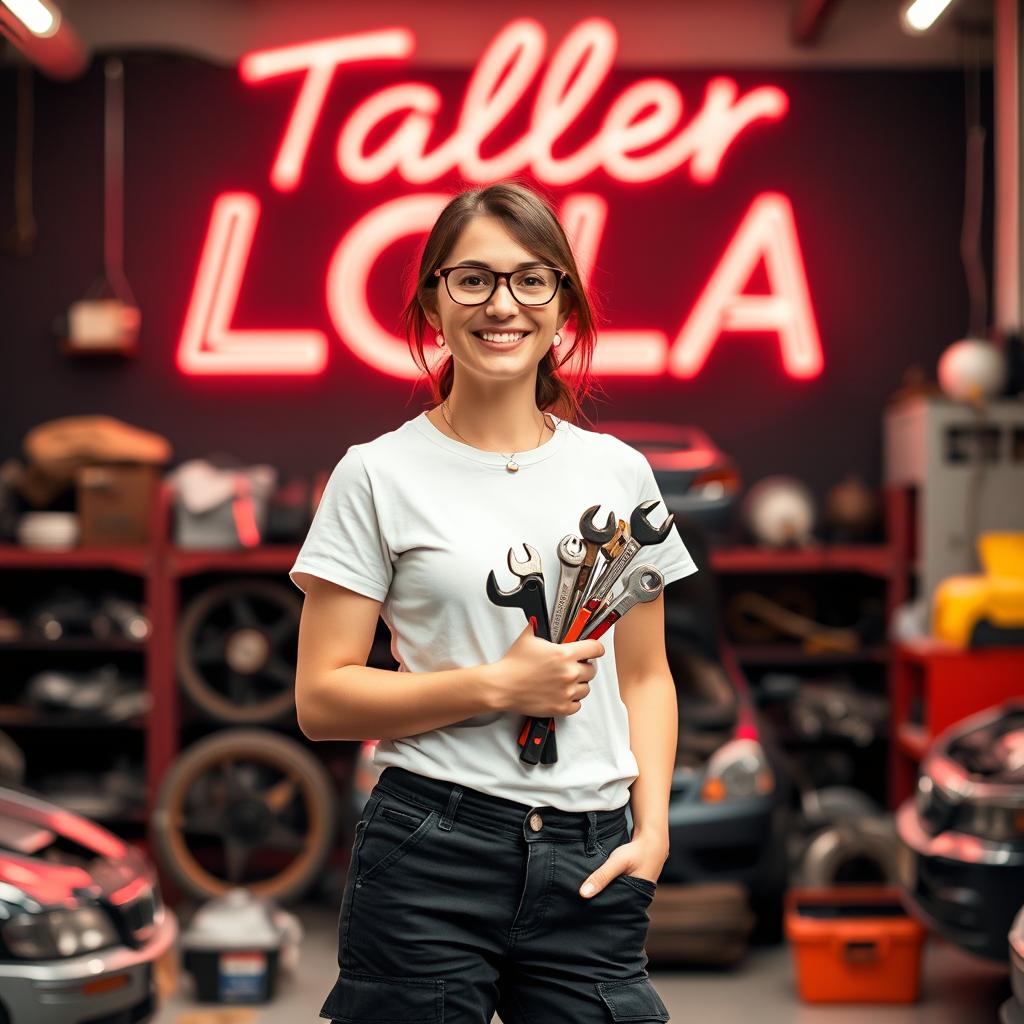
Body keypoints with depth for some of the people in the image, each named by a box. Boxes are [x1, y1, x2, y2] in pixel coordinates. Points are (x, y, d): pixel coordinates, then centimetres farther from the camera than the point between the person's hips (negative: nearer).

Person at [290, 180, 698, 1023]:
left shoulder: (619, 472, 8)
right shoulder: (379, 476, -2)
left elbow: (646, 675, 13)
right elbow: (322, 699, -4)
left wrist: (652, 826, -1)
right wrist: (498, 685, -14)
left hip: (590, 862, 3)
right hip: (430, 854, -2)